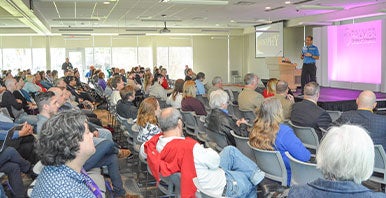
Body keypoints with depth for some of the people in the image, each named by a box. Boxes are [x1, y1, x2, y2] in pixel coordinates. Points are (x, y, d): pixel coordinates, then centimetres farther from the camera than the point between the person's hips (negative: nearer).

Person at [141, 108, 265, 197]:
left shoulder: (155, 142, -13)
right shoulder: (188, 146, -37)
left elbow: (142, 152, 10)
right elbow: (215, 161, -23)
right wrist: (207, 150, 0)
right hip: (220, 187, -8)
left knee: (230, 150, 20)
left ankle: (255, 173, 28)